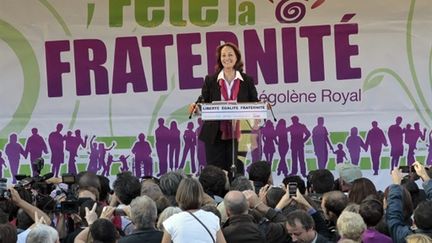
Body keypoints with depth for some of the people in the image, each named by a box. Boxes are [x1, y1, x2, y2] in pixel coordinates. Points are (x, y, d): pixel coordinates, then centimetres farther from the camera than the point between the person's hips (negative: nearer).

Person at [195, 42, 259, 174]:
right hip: (215, 135, 0)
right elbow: (203, 104, 5)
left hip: (238, 134, 0)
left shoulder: (247, 81, 8)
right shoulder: (210, 80, 7)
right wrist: (196, 107, -15)